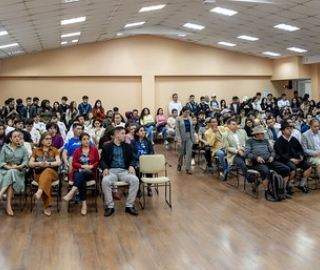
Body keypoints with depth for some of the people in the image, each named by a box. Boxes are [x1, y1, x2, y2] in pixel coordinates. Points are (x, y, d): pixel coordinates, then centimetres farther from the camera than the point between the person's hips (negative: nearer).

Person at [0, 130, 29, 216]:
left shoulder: (23, 149, 13)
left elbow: (25, 161, 2)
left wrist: (18, 166, -17)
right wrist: (8, 167, -16)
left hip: (18, 171, 0)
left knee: (12, 173, -37)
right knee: (11, 181, -34)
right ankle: (8, 205, -41)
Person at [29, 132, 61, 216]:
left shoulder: (54, 150, 13)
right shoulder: (36, 150, 15)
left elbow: (59, 162, -2)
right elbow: (30, 164, 6)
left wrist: (49, 164, -20)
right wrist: (39, 164, -14)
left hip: (52, 172, 0)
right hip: (39, 173, 1)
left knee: (47, 171, -38)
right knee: (46, 179, -35)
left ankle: (39, 192, -61)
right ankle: (47, 206, -38)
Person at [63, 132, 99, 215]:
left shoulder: (94, 149, 11)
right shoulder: (77, 150, 12)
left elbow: (97, 162, 9)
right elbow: (74, 163, 5)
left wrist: (91, 166, -11)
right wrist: (83, 166, -12)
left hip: (89, 173, 0)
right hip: (78, 172, 0)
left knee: (82, 174, -38)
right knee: (82, 180, -36)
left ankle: (71, 193, -53)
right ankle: (84, 204, -44)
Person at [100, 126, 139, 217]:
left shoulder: (128, 146, 18)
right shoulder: (106, 146, 11)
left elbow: (133, 159, 12)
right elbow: (102, 160, 5)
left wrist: (131, 166, -11)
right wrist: (105, 168, -16)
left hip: (124, 170, 2)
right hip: (111, 170, -2)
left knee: (135, 180, -29)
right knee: (105, 181, -35)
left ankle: (129, 205, -17)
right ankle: (110, 206, -19)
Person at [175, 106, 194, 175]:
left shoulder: (189, 118, 6)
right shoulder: (178, 119, -7)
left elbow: (192, 128, 11)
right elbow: (177, 130, -12)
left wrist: (193, 138, 8)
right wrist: (178, 140, -18)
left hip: (189, 137, 3)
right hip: (182, 138, -3)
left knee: (189, 153, -5)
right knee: (181, 153, 10)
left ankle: (188, 168, 0)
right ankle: (179, 164, 36)